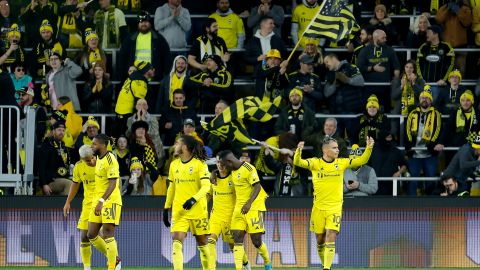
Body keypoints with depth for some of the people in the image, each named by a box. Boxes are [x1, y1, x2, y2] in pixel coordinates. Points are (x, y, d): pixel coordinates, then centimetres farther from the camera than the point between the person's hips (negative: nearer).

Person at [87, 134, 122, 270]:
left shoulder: (110, 160, -16)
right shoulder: (99, 158, 14)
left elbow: (113, 183, -24)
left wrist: (102, 201, -32)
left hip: (110, 202, -10)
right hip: (97, 202, 10)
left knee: (107, 236, -10)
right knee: (91, 235, 7)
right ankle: (114, 259, 20)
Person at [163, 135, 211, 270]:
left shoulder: (199, 164, -5)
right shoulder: (174, 164, 11)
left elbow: (206, 186, -12)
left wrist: (194, 199, -28)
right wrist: (166, 208, 17)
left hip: (197, 209, -4)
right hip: (179, 210, 4)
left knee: (202, 242, 5)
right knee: (177, 241, -12)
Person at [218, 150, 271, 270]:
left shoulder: (249, 169, -15)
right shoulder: (233, 171, 10)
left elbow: (257, 187, -17)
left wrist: (249, 203, -27)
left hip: (254, 207, -7)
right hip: (239, 208, 7)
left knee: (256, 241, -3)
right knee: (237, 239, -5)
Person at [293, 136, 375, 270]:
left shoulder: (342, 163, 2)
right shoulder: (315, 163, -4)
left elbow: (361, 161, 2)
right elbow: (298, 162, -17)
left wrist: (368, 148, -15)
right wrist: (299, 151, -38)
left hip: (335, 208, 0)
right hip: (318, 207, 0)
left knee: (330, 238, -15)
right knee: (320, 240, 7)